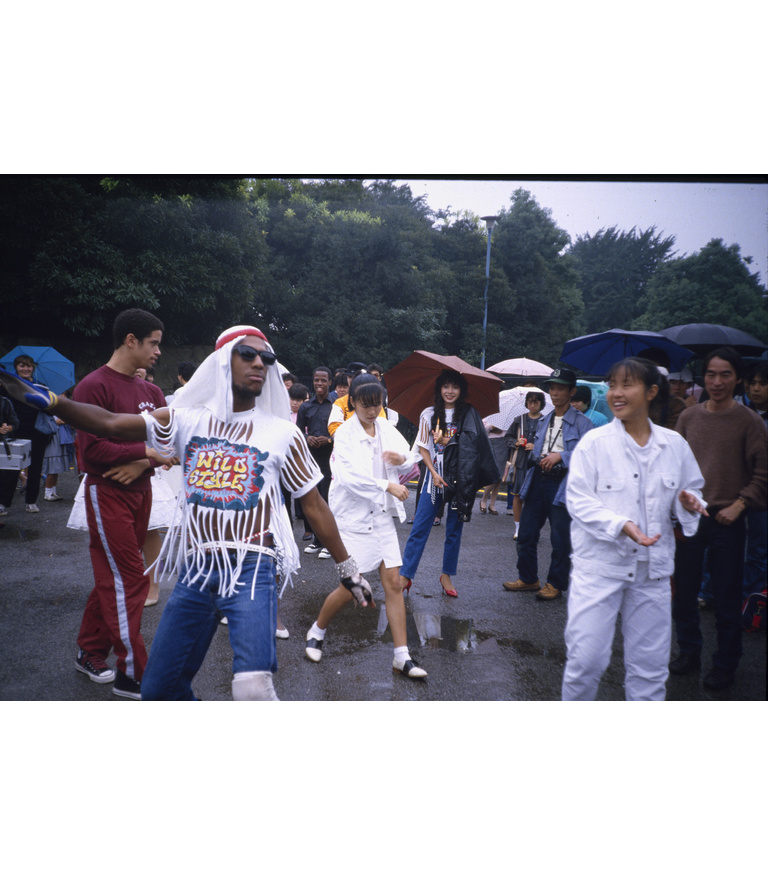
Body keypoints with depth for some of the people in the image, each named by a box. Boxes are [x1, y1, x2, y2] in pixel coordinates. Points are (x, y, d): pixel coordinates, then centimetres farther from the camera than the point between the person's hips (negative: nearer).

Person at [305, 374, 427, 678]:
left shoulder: (386, 428, 6)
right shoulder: (344, 433, -10)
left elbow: (411, 457, 9)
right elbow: (350, 475, -22)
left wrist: (402, 459, -14)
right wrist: (387, 486, -24)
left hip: (382, 516, 5)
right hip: (353, 517, -5)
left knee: (393, 583, 2)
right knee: (350, 588, -2)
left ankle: (402, 657, 9)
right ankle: (316, 632, 27)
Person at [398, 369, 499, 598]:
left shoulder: (469, 415, 1)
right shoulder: (429, 414, 4)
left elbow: (472, 447, 3)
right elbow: (423, 448, 4)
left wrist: (450, 442, -12)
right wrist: (434, 473, -8)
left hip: (460, 480, 0)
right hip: (434, 478, 0)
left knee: (454, 530, 7)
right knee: (419, 528, -2)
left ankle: (446, 575, 22)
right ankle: (405, 575, 4)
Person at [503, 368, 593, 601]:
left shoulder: (581, 422, -5)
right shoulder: (545, 420, 17)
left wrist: (560, 456, -18)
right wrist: (536, 458, 8)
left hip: (562, 485, -6)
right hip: (538, 481, 7)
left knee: (560, 539, 2)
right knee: (526, 534, 10)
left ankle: (555, 584, 17)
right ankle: (528, 578, 25)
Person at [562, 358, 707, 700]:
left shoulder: (674, 444, 5)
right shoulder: (594, 442, -5)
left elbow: (692, 490, 15)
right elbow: (578, 499, -9)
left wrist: (687, 502, -9)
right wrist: (621, 525, -22)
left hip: (652, 568, 3)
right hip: (599, 564, -3)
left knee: (650, 664, 11)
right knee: (586, 659, -1)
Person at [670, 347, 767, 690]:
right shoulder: (688, 417, 5)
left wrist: (739, 505, -12)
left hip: (727, 522, -3)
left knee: (726, 600, 5)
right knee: (683, 592, 12)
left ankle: (725, 665, 22)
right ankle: (689, 652, 30)